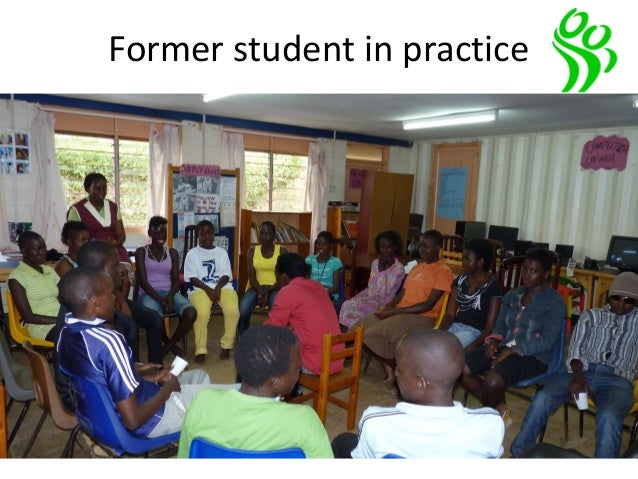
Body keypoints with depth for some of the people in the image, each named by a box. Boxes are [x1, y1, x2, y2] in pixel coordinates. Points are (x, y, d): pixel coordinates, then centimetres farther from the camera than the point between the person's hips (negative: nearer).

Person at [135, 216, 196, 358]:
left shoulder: (172, 253, 14)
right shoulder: (141, 252, 7)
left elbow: (176, 280, 6)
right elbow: (142, 281, -4)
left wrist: (170, 296, -17)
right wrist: (160, 300, -18)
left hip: (170, 292, 3)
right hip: (149, 293, -3)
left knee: (191, 313, -29)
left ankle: (169, 345, -4)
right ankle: (171, 344, -5)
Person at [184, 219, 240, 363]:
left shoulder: (222, 252, 17)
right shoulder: (192, 254, 11)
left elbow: (226, 275, 7)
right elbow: (192, 278, 1)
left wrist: (218, 287, -13)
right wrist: (208, 289, -15)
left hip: (222, 286, 2)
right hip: (200, 288, -2)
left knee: (233, 310, -28)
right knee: (202, 312, -34)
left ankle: (226, 346, -8)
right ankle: (200, 350, -17)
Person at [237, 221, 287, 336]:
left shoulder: (282, 251, 2)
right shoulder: (252, 251, 9)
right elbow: (251, 276, -1)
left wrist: (268, 291, -19)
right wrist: (260, 292, -20)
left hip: (275, 288, -2)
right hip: (256, 287, 2)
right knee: (242, 310, -27)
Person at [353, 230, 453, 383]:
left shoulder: (443, 271, -8)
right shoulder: (417, 267, 19)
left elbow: (428, 305, -16)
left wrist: (394, 311, -18)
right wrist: (387, 306, -4)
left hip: (422, 318, -8)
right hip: (400, 312, 8)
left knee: (376, 334, -26)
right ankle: (388, 367, 2)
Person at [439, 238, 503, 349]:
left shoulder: (493, 287, -7)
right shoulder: (460, 281, 10)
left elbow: (490, 327, -11)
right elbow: (450, 314, 6)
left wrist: (471, 348, -25)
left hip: (475, 332, -5)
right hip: (455, 326, 6)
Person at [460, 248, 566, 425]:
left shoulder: (555, 302, -4)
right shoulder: (512, 295, 14)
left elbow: (547, 341, -14)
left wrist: (511, 351, -22)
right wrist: (493, 341, -7)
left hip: (533, 357, -6)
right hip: (504, 347, 6)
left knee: (492, 382, -33)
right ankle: (499, 411, 3)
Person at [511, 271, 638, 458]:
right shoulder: (592, 315, 18)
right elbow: (576, 348, 6)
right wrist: (578, 376, -13)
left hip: (617, 379, -1)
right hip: (582, 370, 1)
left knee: (608, 417, -35)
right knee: (542, 398, -25)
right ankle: (517, 454, -16)